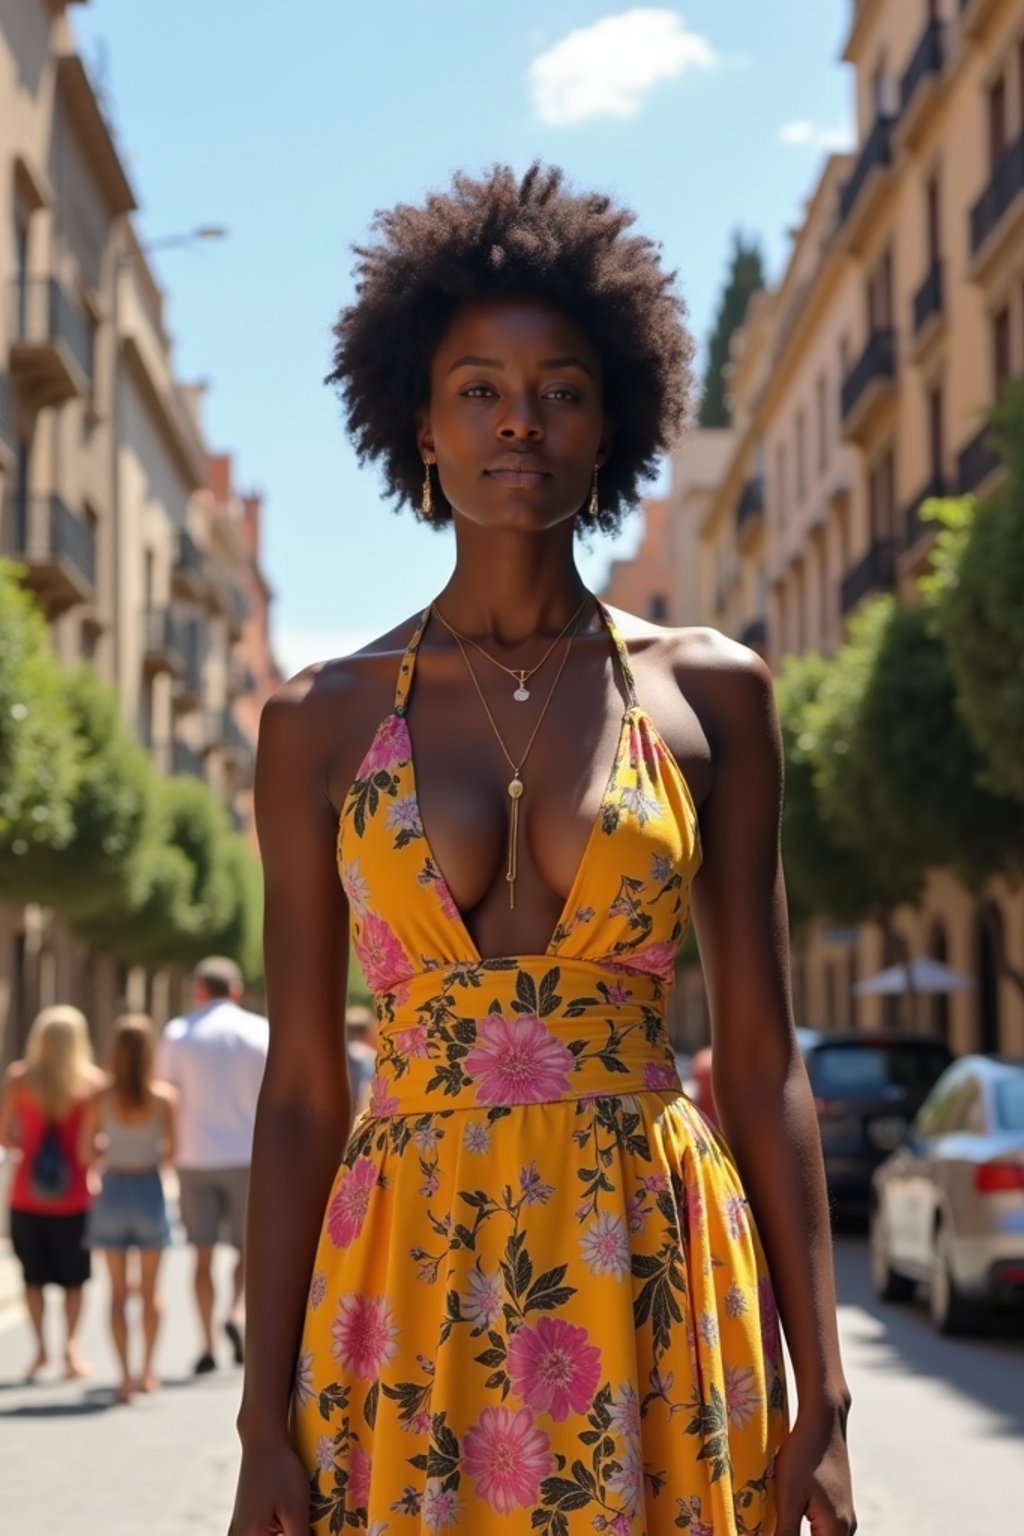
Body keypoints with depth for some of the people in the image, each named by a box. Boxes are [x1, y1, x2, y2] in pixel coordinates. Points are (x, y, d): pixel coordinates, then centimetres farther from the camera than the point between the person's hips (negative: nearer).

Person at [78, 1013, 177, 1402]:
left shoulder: (100, 1098, -9)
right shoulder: (165, 1096, -10)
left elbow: (86, 1154, -6)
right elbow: (172, 1151, -8)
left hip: (113, 1191, 0)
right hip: (149, 1189, 0)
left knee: (118, 1291, 8)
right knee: (149, 1290, 16)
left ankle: (126, 1374, 1)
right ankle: (147, 1371, 21)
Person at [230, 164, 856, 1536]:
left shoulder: (707, 693, 3)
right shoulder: (323, 721, 3)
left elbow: (763, 1064, 2)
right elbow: (301, 1091, 3)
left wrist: (821, 1401, -3)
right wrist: (267, 1422, -1)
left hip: (662, 1291, 0)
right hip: (412, 1287, 0)